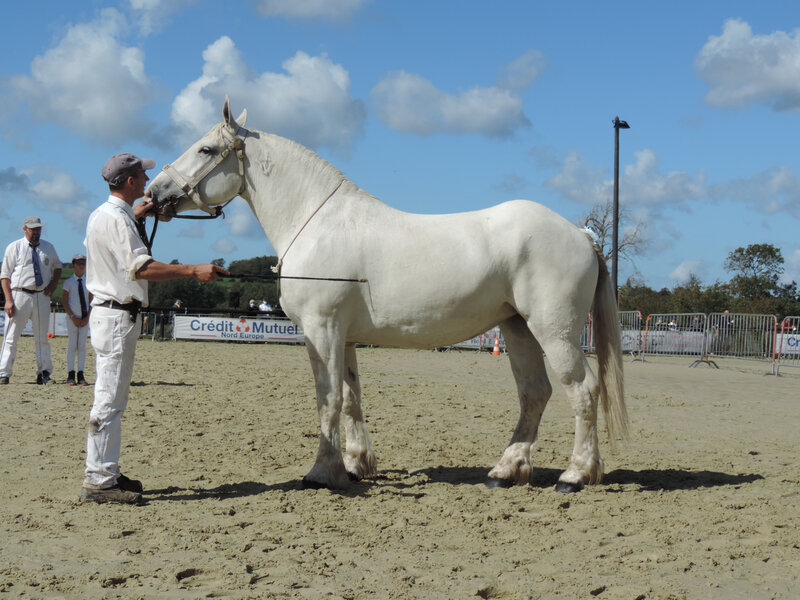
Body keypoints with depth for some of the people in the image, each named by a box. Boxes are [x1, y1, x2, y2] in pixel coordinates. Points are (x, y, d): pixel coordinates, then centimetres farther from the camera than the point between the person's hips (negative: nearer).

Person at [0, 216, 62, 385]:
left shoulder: (48, 248, 12)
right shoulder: (14, 247, 0)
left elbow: (57, 267, 26)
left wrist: (53, 284, 6)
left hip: (42, 297, 4)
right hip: (19, 294, -4)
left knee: (42, 338, 8)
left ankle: (44, 372, 14)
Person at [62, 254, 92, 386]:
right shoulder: (68, 282, 0)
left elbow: (91, 301, 10)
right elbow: (64, 302, -4)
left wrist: (87, 317, -4)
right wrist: (73, 317, -12)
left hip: (85, 318, 3)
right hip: (72, 317, -3)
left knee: (82, 346, 2)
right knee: (72, 345, -3)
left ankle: (81, 375, 3)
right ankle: (71, 375, -2)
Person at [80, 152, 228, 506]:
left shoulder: (103, 215, 15)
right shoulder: (116, 219, -17)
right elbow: (141, 267, -28)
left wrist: (136, 216, 38)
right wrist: (193, 271, -29)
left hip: (109, 313, 11)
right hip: (116, 315, -11)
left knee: (112, 399, 15)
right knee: (109, 400, -9)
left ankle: (105, 474, 21)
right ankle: (98, 482, -7)